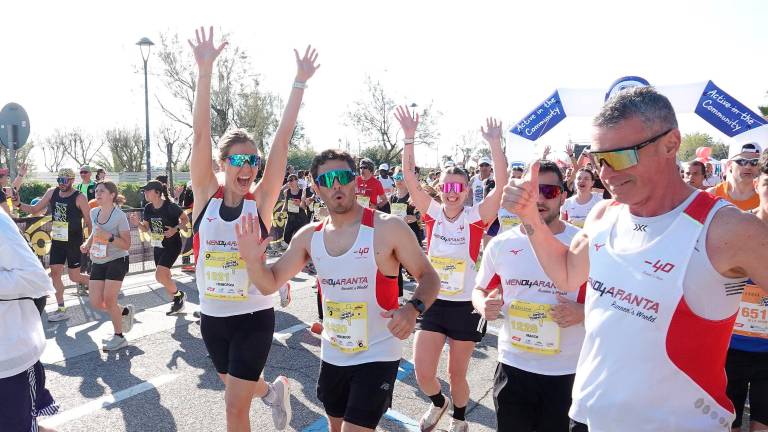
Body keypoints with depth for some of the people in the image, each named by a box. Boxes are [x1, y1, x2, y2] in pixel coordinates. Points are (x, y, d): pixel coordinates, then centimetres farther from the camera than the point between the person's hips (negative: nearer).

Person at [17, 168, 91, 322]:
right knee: (55, 273, 2)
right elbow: (34, 209, 12)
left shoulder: (79, 198, -12)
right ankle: (61, 310, 11)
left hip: (74, 243, -6)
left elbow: (89, 222, -10)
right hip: (57, 240, 6)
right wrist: (19, 205, -7)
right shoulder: (52, 193, 4)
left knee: (75, 277, -1)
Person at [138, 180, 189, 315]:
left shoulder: (170, 206, -18)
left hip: (172, 245, -7)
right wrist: (138, 223, -10)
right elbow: (146, 228, 10)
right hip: (158, 246, 7)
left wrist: (175, 229, -23)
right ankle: (177, 303, 30)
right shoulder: (148, 208, 1)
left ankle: (178, 295, 8)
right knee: (165, 276, 13)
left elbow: (185, 220, -7)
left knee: (159, 275, -17)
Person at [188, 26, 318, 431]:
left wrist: (300, 83, -18)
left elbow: (282, 140, -15)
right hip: (212, 317, 3)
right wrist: (205, 70, -23)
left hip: (254, 318, -3)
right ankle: (273, 390, 55)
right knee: (234, 391, 25)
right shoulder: (206, 194, -7)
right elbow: (200, 134, -16)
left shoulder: (261, 201, -10)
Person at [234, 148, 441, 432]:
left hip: (377, 356, -5)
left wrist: (413, 308, -30)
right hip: (332, 355, 5)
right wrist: (253, 259, -18)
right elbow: (270, 284, 4)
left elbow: (428, 276, -10)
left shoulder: (388, 228, -16)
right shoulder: (309, 236, -1)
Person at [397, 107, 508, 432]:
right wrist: (409, 137, -20)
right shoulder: (432, 212, -3)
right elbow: (409, 177, -12)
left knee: (457, 374, 13)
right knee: (423, 373, -1)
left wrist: (494, 143, -27)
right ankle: (438, 403, 35)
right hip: (433, 303, 2)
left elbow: (502, 184, -22)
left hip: (465, 306, -2)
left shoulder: (476, 217, -9)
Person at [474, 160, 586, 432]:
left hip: (569, 371, -2)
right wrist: (483, 305, -10)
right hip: (513, 366, 2)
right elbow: (480, 290, 13)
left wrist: (582, 312, -21)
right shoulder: (500, 244, 0)